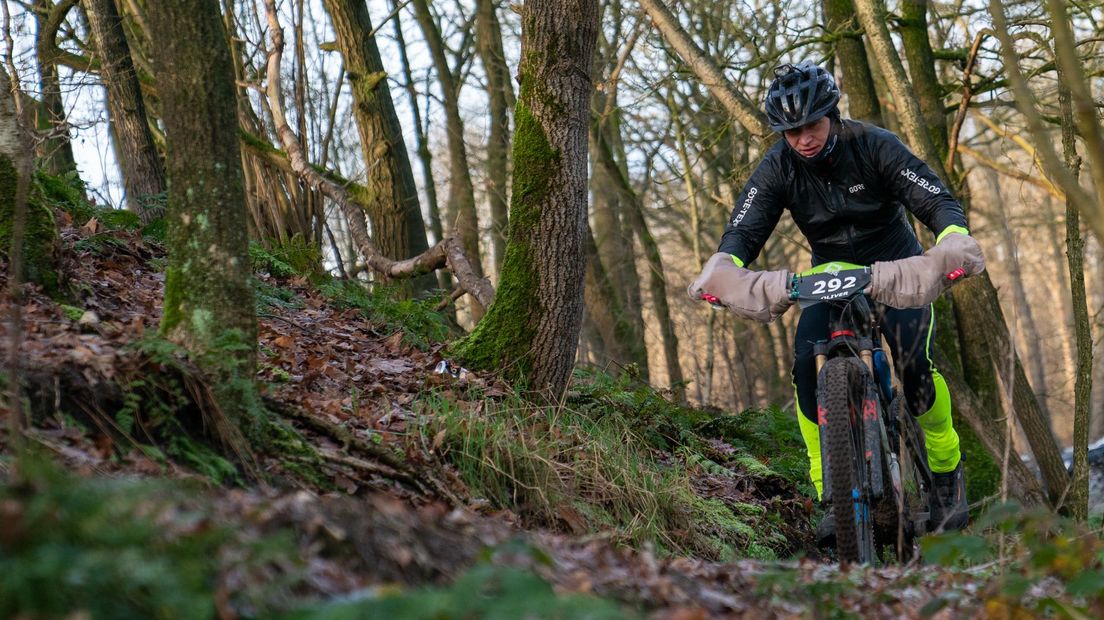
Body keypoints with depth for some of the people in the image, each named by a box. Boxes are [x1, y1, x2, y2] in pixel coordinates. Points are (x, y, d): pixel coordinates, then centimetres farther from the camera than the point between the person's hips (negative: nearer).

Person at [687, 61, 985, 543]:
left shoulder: (874, 146, -21)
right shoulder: (777, 168, -15)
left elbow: (938, 200, -27)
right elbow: (744, 228, -24)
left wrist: (953, 240, -51)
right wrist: (722, 267, -48)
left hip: (898, 268, -2)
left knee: (914, 361, -25)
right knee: (806, 365, -20)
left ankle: (948, 472, -1)